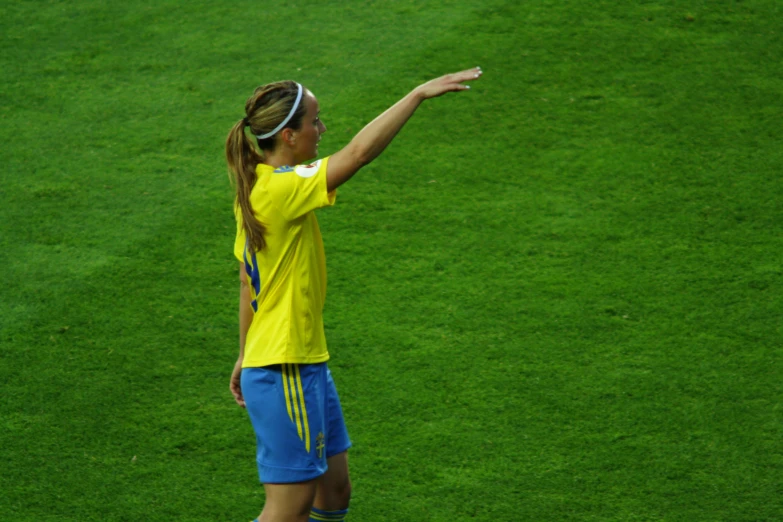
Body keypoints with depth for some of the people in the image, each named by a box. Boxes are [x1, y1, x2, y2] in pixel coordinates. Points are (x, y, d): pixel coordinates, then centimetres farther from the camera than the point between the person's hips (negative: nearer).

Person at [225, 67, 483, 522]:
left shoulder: (256, 189, 9)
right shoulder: (281, 189, -20)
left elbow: (248, 284, 18)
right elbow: (358, 152, -31)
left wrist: (247, 356, 26)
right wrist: (418, 94, -25)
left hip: (305, 366, 10)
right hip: (286, 375, -10)